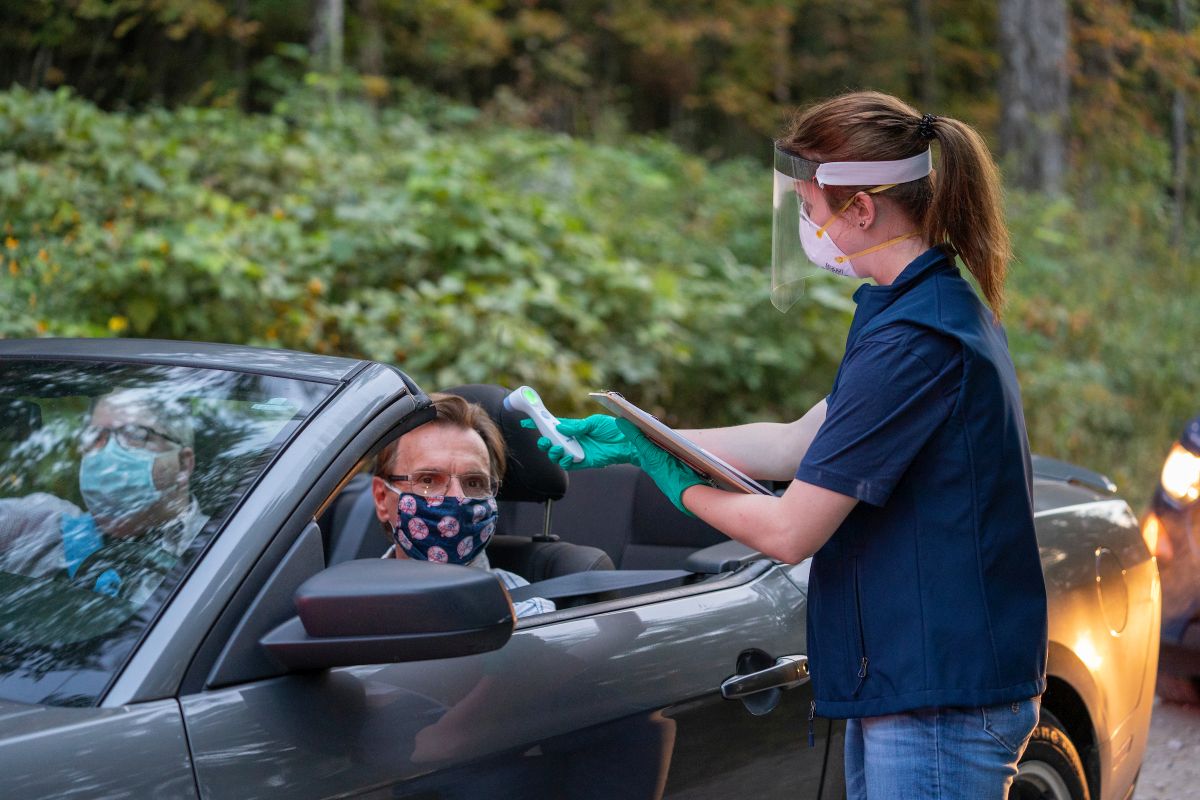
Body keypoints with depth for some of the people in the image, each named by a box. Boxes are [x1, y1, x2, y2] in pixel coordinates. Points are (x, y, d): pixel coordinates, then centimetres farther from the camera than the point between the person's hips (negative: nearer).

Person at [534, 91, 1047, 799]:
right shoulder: (940, 308, 12)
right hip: (903, 686, 10)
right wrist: (630, 440, 15)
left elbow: (790, 531, -20)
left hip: (943, 702, -10)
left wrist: (679, 484, 0)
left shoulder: (914, 339, -22)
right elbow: (796, 445, 16)